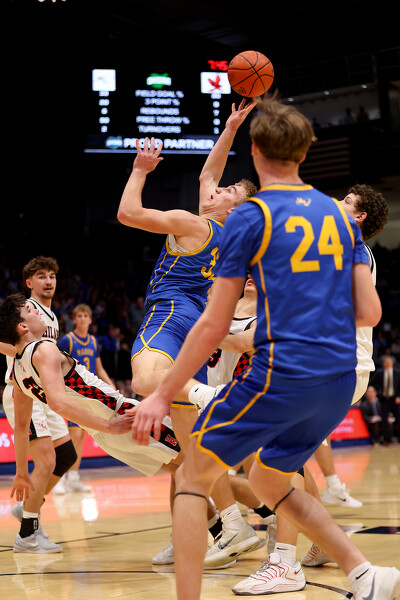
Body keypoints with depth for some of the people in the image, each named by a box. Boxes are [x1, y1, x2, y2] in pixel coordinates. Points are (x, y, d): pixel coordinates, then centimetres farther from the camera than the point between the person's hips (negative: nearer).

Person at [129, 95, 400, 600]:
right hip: (340, 379, 7)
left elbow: (214, 325, -6)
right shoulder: (338, 214, 12)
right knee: (268, 481, 24)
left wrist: (162, 396, 1)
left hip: (280, 373, -6)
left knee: (192, 476, 9)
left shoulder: (250, 217, -4)